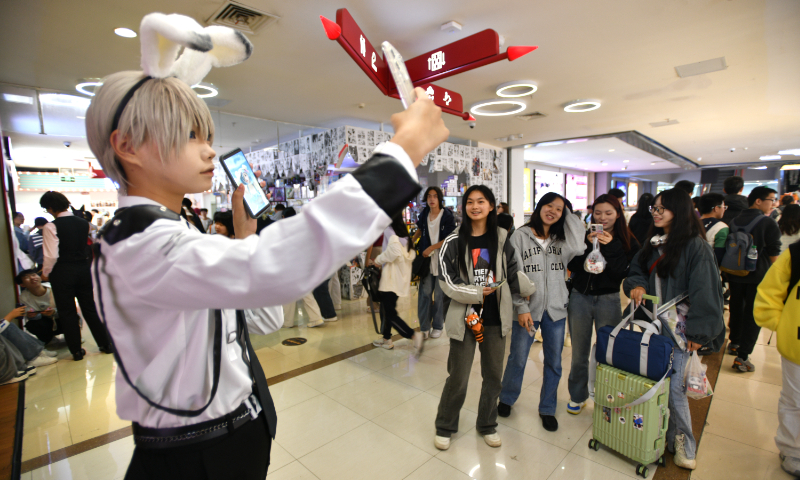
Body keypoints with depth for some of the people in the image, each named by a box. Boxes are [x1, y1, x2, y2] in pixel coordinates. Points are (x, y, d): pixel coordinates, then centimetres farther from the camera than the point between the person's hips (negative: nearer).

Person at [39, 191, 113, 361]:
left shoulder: (51, 227, -13)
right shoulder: (83, 223, 2)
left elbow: (52, 255, -13)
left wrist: (45, 273, 0)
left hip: (62, 272, -4)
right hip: (83, 269, 5)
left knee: (67, 312, 7)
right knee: (89, 308, 12)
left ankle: (76, 351, 14)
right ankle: (105, 344, 15)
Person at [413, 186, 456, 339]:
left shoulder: (448, 216, -7)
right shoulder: (424, 215, 7)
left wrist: (431, 248, -14)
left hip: (442, 260, -4)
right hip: (426, 259, 4)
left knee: (440, 294, 5)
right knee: (424, 293, 5)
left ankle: (438, 326, 20)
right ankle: (424, 327, 15)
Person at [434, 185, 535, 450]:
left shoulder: (501, 239, 2)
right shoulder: (454, 241, -7)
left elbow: (514, 272, 5)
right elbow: (447, 281, -9)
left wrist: (534, 290, -6)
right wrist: (477, 293, -15)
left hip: (495, 318, 3)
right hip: (465, 317, -3)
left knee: (493, 375, 17)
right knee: (458, 378, 7)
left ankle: (487, 425, 41)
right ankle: (444, 428, 31)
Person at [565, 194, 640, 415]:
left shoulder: (627, 242, 0)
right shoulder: (584, 235, 0)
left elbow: (622, 272, -11)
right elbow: (572, 266, -7)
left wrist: (610, 246, -20)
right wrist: (588, 244, -18)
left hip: (608, 301, -1)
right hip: (580, 297, 1)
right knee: (579, 352, 12)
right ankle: (577, 396, 30)